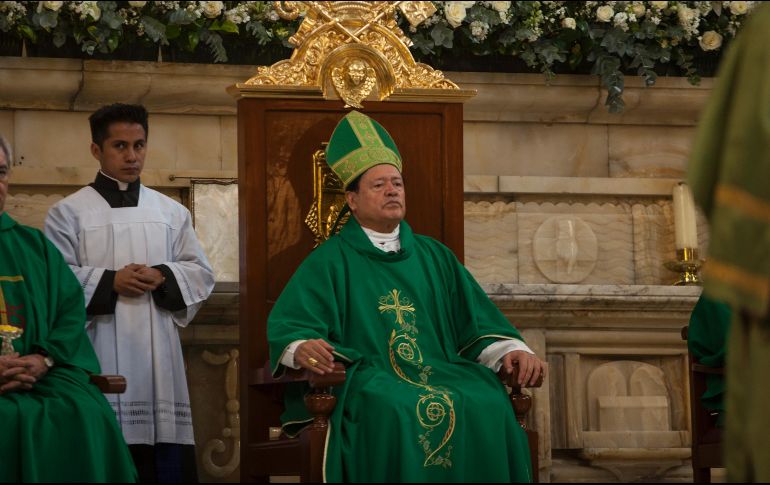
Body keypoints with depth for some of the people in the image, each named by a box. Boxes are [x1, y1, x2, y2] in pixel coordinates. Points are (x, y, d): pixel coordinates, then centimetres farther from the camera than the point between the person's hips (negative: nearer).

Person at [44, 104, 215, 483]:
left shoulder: (171, 212, 14)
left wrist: (162, 277, -7)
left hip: (158, 355, 3)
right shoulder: (69, 213, 3)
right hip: (99, 357, -3)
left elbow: (201, 273, 12)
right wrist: (110, 282, -14)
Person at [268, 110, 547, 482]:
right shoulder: (330, 261, 10)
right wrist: (301, 348, -27)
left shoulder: (434, 257, 23)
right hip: (368, 381, -4)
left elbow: (475, 321, 18)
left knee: (489, 406, -28)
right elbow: (288, 325, -2)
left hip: (440, 375, 4)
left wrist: (511, 350, -3)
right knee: (396, 411, -39)